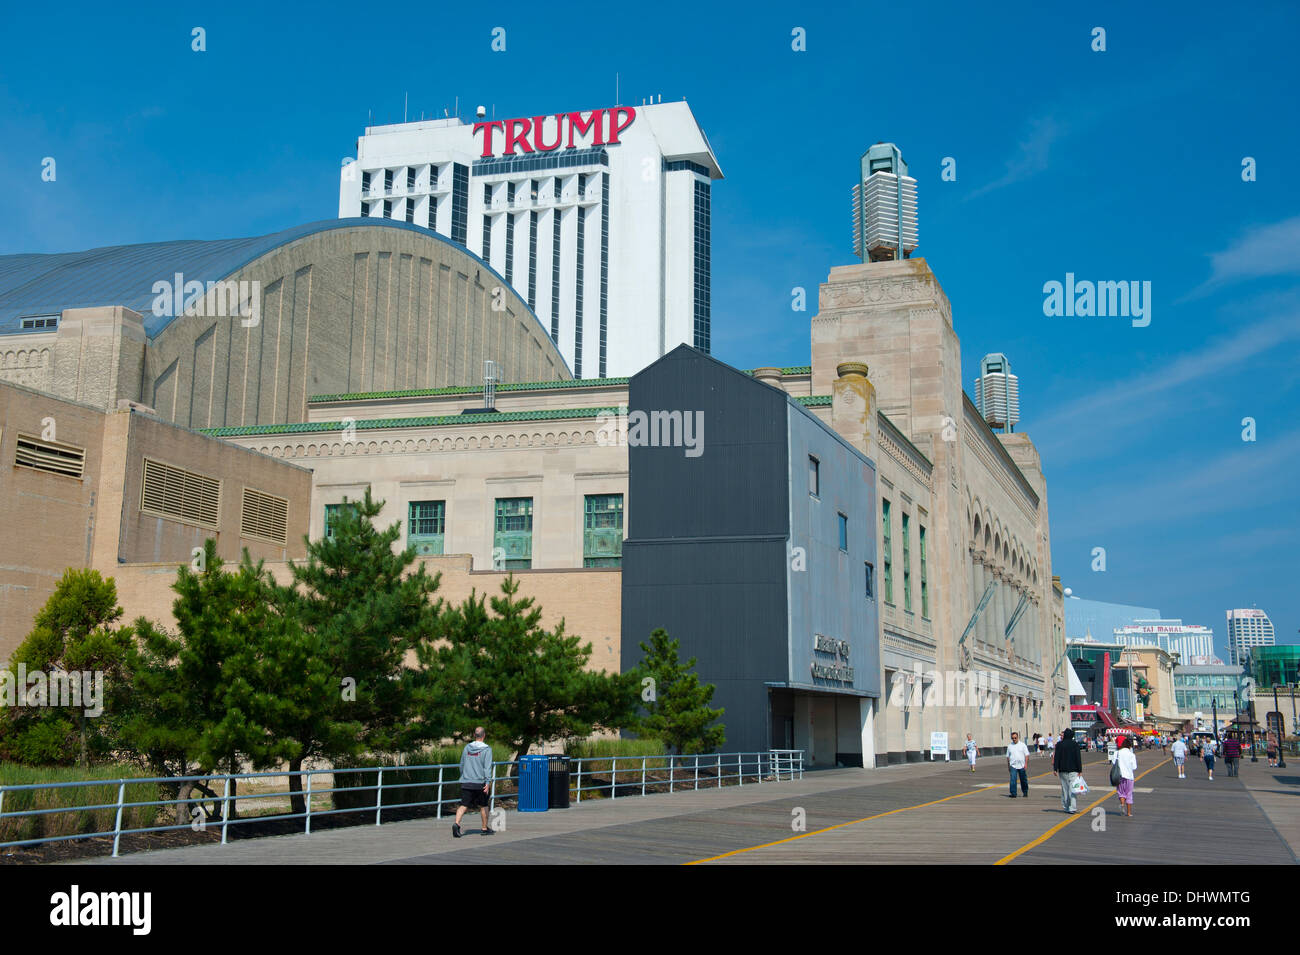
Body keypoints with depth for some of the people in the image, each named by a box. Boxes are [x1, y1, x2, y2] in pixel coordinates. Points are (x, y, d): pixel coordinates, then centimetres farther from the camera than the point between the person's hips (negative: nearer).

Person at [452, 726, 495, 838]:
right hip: (480, 783, -3)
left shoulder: (467, 747, 10)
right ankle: (485, 828, 22)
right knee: (483, 806, 13)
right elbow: (487, 767, -14)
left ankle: (456, 823, -24)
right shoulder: (486, 749, -5)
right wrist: (488, 782, -18)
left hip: (466, 783, 3)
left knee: (463, 805, -2)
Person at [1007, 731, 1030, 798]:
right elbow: (1008, 757, 14)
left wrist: (1026, 764, -10)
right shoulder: (1010, 746, 9)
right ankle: (1013, 794, -11)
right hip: (1013, 766, 1)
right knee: (1013, 780, -12)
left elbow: (1026, 755, 0)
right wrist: (1008, 766, 12)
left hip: (1021, 766, 0)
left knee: (1023, 780, 9)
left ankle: (1025, 793, 25)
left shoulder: (1022, 745, 4)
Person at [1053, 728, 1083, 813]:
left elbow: (1056, 757, -3)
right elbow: (1078, 758, -4)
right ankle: (1072, 808, -11)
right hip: (1073, 770, -1)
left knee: (1064, 788, 10)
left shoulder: (1059, 744, 1)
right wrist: (1079, 770, -2)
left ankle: (1065, 806, 13)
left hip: (1062, 770, 1)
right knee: (1072, 788, -3)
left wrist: (1055, 769, -2)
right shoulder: (1075, 744, -1)